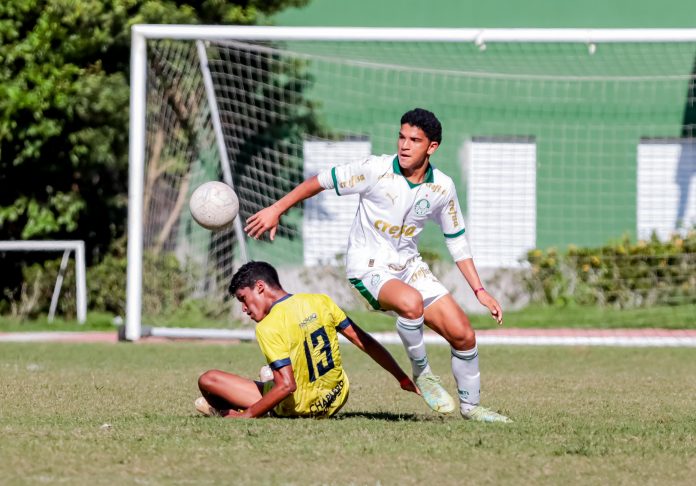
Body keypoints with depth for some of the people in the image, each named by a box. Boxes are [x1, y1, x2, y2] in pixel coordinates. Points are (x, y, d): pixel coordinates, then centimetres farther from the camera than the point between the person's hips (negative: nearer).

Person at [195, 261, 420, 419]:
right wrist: (403, 378, 8)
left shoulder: (269, 327, -20)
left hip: (300, 408, -7)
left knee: (208, 379, -2)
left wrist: (246, 415, -21)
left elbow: (287, 386, -28)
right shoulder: (321, 301, -3)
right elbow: (365, 342, 0)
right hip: (336, 400, 7)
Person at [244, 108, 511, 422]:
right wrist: (276, 210, -6)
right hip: (369, 267, -5)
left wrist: (479, 290, 7)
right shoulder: (376, 170, -16)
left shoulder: (442, 187, -3)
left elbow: (456, 241, 9)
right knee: (411, 302, -38)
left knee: (463, 335, -5)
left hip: (409, 266, 5)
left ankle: (470, 405, 19)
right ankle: (421, 373, -13)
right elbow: (323, 181, -6)